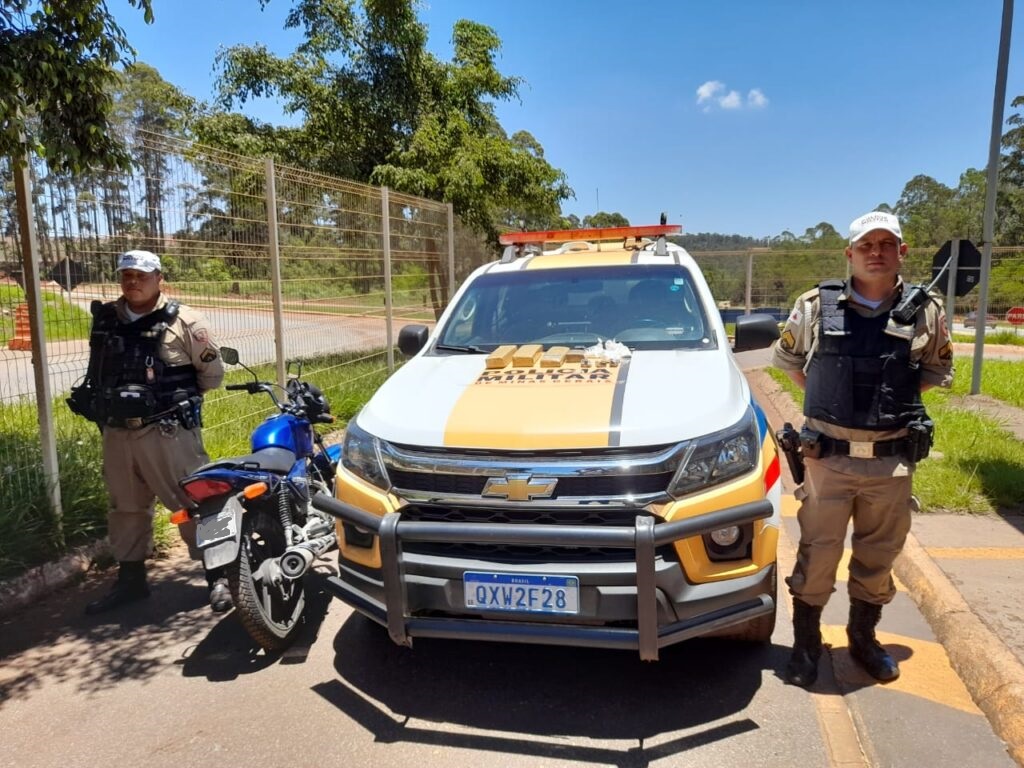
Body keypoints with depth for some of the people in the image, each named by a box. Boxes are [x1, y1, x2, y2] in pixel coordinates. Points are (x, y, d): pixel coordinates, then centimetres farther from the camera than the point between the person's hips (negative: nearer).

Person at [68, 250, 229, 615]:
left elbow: (212, 372, 0)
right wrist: (102, 404, 16)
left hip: (168, 432, -6)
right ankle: (130, 579, 32)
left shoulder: (183, 321, -7)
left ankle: (218, 576, 10)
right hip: (117, 433, 6)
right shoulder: (106, 319, 8)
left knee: (193, 504, -1)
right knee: (125, 509, 17)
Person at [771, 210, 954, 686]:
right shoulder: (816, 306, -4)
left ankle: (863, 638, 36)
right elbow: (785, 358, 12)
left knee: (878, 557, 15)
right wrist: (825, 395, 4)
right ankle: (805, 644, 24)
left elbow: (938, 371, 15)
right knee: (817, 554, 6)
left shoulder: (926, 312, 0)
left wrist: (898, 396, 1)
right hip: (828, 456, -2)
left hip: (892, 460, 2)